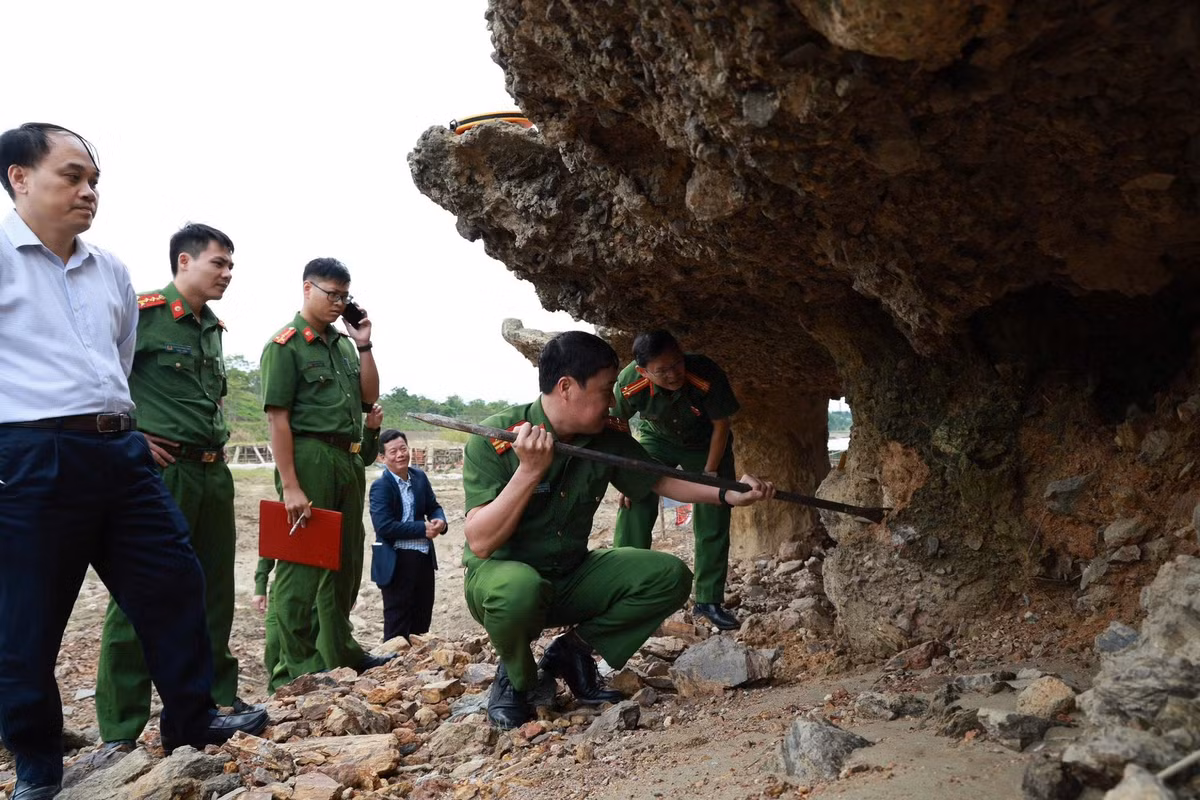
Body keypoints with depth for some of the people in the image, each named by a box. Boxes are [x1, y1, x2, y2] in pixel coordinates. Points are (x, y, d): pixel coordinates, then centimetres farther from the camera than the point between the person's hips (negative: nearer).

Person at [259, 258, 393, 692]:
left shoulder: (342, 342, 15)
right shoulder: (285, 344, -7)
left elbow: (369, 396, 15)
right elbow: (278, 418, -13)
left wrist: (364, 346, 5)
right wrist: (291, 486, -19)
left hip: (348, 459, 8)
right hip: (309, 457, -8)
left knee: (345, 559, 16)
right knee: (302, 563, -4)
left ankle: (339, 649, 31)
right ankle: (291, 670, 4)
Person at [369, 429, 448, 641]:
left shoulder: (420, 477, 5)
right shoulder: (381, 486, -14)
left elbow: (433, 507, 13)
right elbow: (384, 527, -23)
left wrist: (440, 521, -11)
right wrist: (423, 528, -22)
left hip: (424, 556, 7)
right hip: (396, 562, -6)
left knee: (423, 617, 17)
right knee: (398, 622, 5)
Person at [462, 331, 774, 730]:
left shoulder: (609, 438, -6)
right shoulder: (495, 439, -21)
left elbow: (660, 481, 10)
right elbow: (480, 543, -27)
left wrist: (729, 494, -3)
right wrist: (530, 471, -36)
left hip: (572, 576, 5)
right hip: (500, 574, -5)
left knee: (670, 576, -10)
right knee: (520, 589, -40)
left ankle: (572, 649, 5)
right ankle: (516, 678, -6)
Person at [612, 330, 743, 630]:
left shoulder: (707, 375, -37)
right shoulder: (628, 384, -32)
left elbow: (721, 425, -19)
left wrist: (710, 472, -16)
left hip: (707, 445, 0)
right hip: (656, 440, 0)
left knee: (714, 523, -1)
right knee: (634, 505, -17)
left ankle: (709, 600, 15)